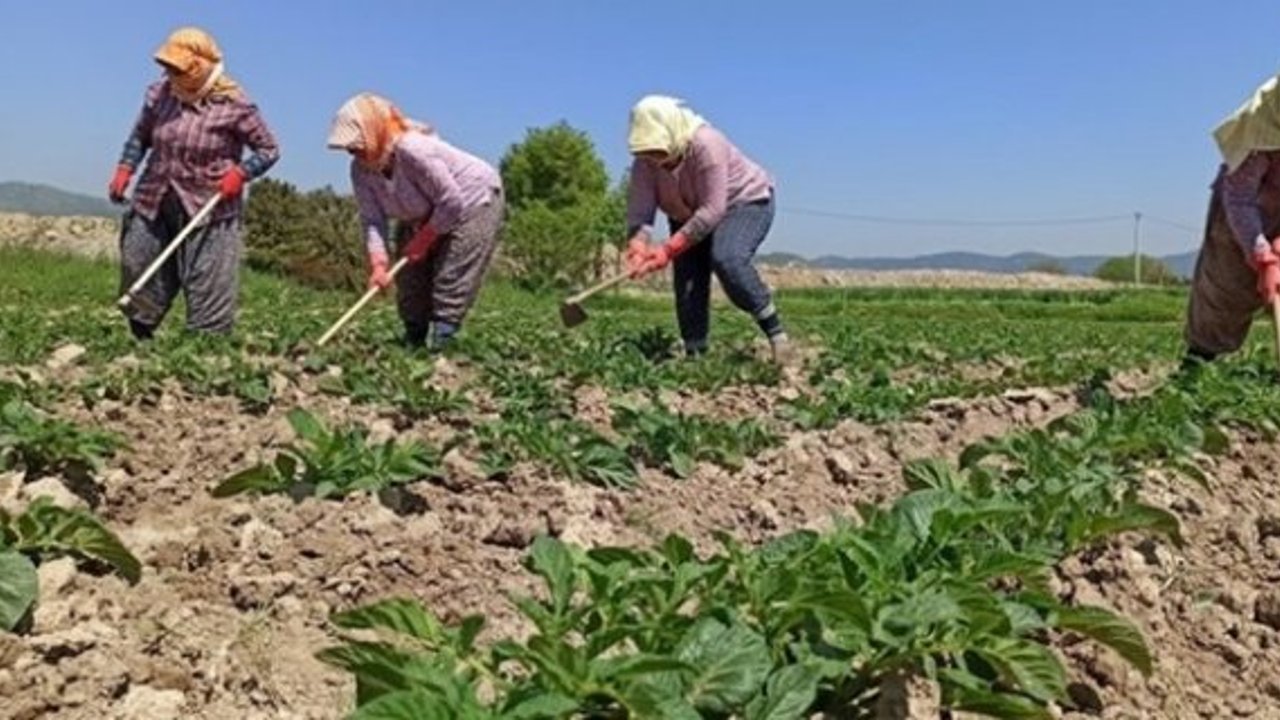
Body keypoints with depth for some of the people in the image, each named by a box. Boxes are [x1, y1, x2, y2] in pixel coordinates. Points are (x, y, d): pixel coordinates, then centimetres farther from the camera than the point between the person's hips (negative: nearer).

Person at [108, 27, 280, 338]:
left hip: (207, 214, -5)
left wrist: (240, 172, -20)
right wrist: (125, 168, 2)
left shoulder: (233, 105, -13)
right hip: (153, 207, 5)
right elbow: (140, 136, 16)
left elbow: (269, 150, -5)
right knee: (137, 277, 14)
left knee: (209, 296, -2)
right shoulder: (160, 93, 1)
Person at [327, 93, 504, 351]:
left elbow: (452, 202, -32)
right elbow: (372, 220, -17)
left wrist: (422, 240, -21)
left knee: (451, 277, -16)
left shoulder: (415, 150, -37)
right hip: (424, 215, 8)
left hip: (473, 199, -8)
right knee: (410, 276, 5)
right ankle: (413, 339, 17)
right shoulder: (360, 169, -14)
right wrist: (378, 262, -31)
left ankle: (441, 338, -11)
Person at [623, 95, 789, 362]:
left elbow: (712, 210, -37)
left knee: (727, 259, -31)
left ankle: (775, 332, -21)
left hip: (745, 202, -6)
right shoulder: (645, 161, -18)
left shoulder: (706, 145, -35)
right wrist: (638, 244, -46)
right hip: (690, 215, 6)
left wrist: (669, 249, -41)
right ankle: (694, 354, 4)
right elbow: (639, 208, -24)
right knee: (688, 280, -6)